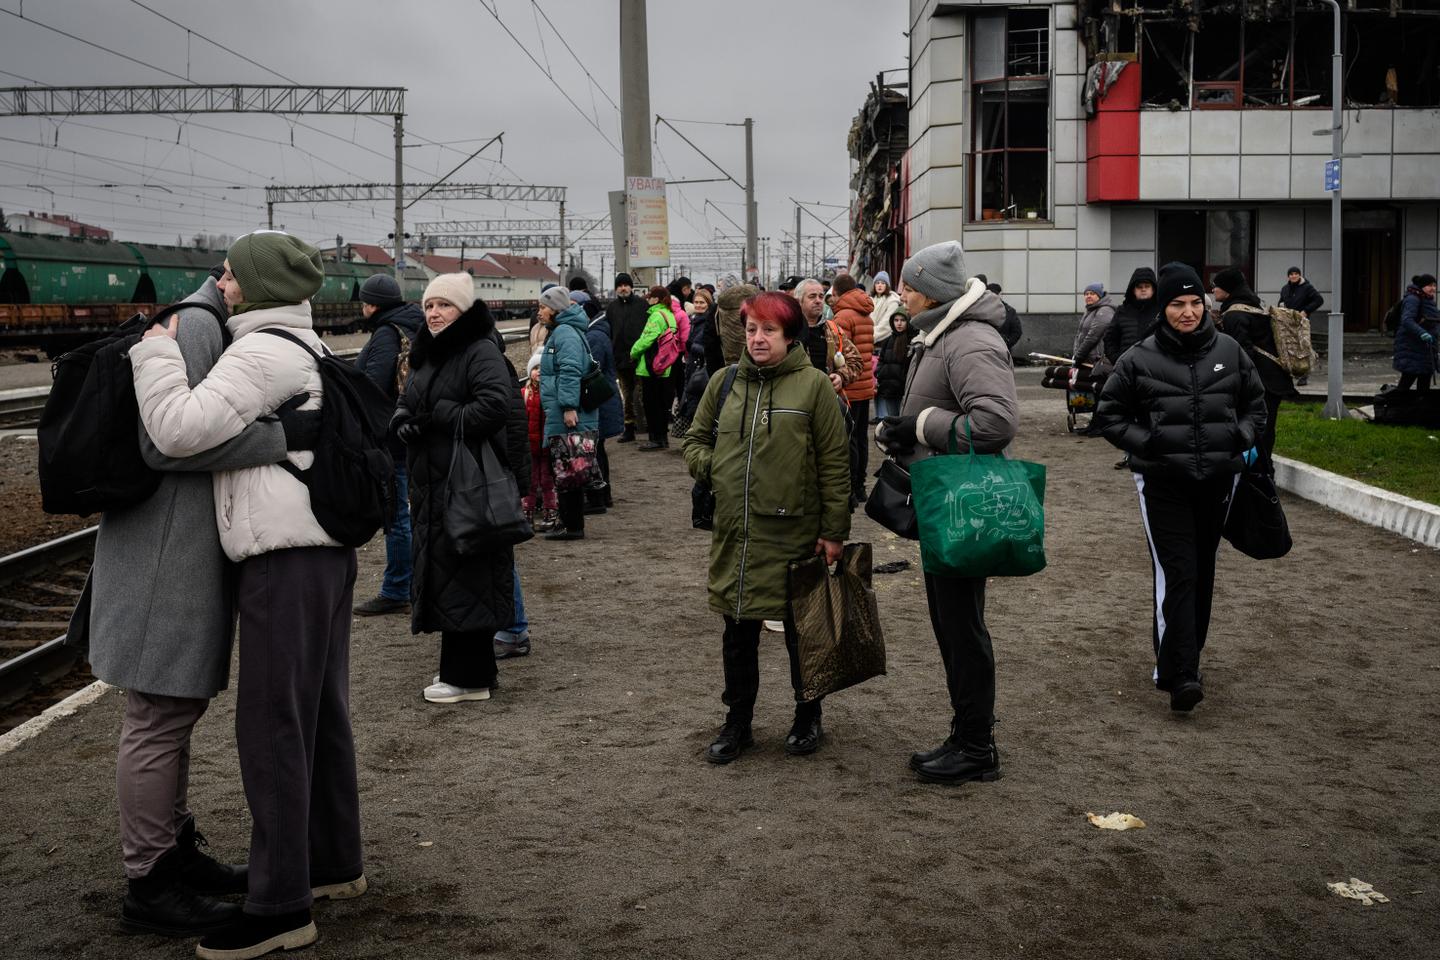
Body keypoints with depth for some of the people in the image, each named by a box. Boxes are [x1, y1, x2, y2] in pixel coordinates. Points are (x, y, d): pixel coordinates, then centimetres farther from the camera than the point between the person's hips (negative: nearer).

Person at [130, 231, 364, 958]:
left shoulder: (260, 353, -12)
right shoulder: (306, 349, 18)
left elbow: (178, 430, -20)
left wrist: (157, 351, -6)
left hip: (286, 560, -10)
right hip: (324, 550, 10)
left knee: (272, 726, -6)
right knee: (319, 714, 18)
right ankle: (334, 863, 30)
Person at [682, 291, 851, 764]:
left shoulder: (812, 384, -5)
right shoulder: (724, 383, 6)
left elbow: (835, 462, -5)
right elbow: (695, 438, 19)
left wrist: (833, 531, -7)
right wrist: (708, 466, -3)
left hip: (795, 532, -3)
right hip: (735, 533, 3)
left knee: (801, 629, 10)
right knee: (739, 630, 11)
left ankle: (807, 718, 29)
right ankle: (737, 722, 26)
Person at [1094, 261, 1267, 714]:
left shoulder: (1229, 351, 5)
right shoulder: (1139, 358, -3)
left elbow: (1255, 403, 18)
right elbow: (1110, 415, 4)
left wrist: (1243, 440, 0)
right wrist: (1147, 442, -11)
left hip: (1217, 481, 4)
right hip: (1162, 483, -4)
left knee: (1201, 574, 13)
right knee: (1175, 574, -12)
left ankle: (1186, 656, 29)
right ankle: (1179, 675, -14)